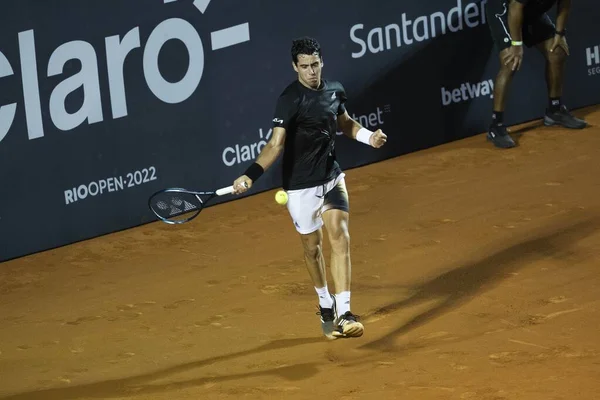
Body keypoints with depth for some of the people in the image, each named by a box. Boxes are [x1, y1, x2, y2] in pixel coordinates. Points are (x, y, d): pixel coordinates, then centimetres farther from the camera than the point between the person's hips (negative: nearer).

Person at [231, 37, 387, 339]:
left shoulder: (335, 90, 0)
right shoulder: (290, 100, -19)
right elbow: (276, 145, -26)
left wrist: (368, 136, 3)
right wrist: (250, 176, -39)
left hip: (332, 178, 4)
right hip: (300, 186, -4)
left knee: (340, 237, -13)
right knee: (312, 247, 12)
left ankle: (343, 314, -17)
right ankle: (325, 304, 37)